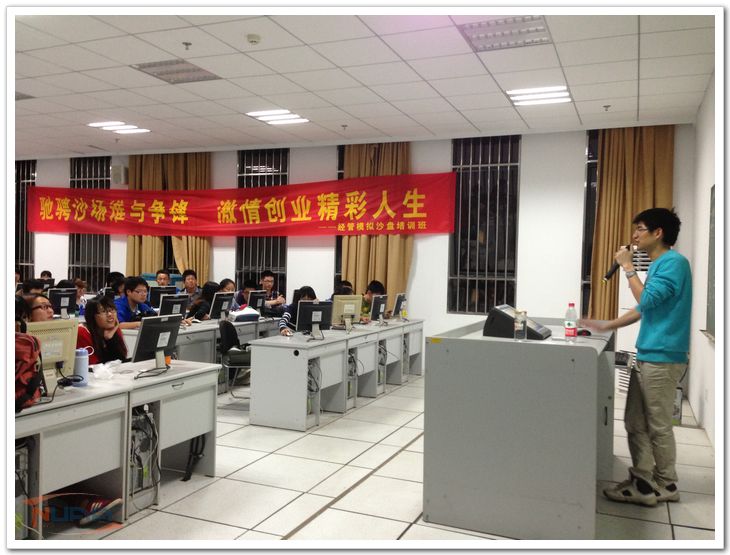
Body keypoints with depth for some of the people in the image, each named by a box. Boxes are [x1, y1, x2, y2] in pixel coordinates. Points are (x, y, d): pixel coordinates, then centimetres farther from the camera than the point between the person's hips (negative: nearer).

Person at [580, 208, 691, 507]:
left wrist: (628, 267, -12)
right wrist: (607, 325, 18)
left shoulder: (674, 262, -12)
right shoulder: (658, 265, 18)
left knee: (658, 426, 2)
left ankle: (666, 486, 16)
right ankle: (642, 482, 18)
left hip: (662, 357, -9)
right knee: (635, 423, 10)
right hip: (646, 355, 9)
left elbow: (647, 300, -21)